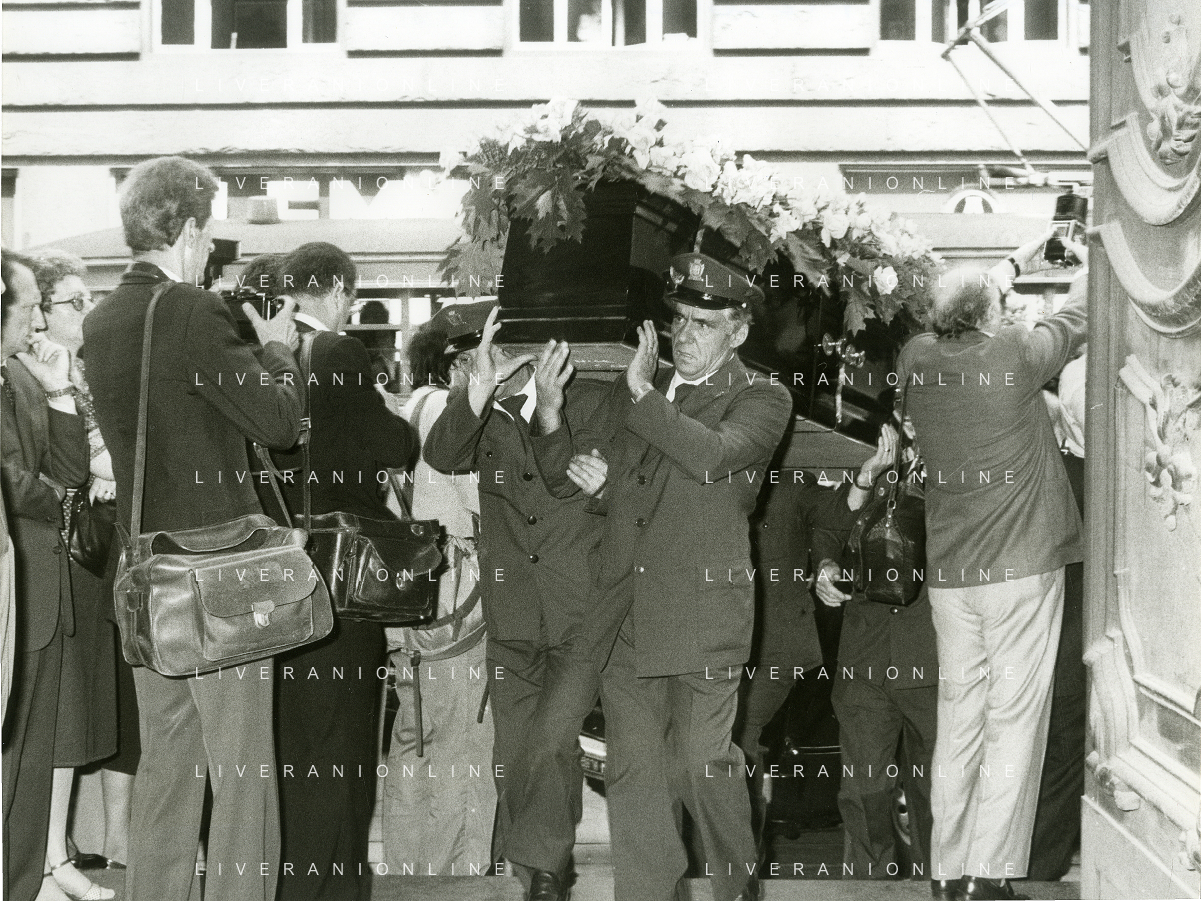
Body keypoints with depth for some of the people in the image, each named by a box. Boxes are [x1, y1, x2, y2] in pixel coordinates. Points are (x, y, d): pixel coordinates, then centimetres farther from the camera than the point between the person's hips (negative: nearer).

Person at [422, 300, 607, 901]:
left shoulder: (588, 404, 1)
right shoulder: (481, 417, 6)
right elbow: (440, 458, -15)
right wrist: (479, 389, -30)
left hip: (584, 623, -3)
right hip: (513, 628, 3)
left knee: (546, 741, -18)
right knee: (515, 762, 6)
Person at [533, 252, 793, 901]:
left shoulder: (762, 399, 1)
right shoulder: (629, 395, 16)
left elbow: (712, 456, -18)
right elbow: (582, 477, 19)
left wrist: (645, 395, -12)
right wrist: (551, 417, 1)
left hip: (705, 612, -4)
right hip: (625, 613, 4)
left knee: (702, 763, -2)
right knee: (631, 770, 3)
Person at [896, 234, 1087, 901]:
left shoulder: (919, 358, 1)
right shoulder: (1013, 354, -11)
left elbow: (962, 312, 22)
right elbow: (1076, 320, 6)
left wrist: (1020, 258, 34)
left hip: (948, 572, 5)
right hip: (1022, 568, -5)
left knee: (958, 716, 10)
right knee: (1014, 720, -2)